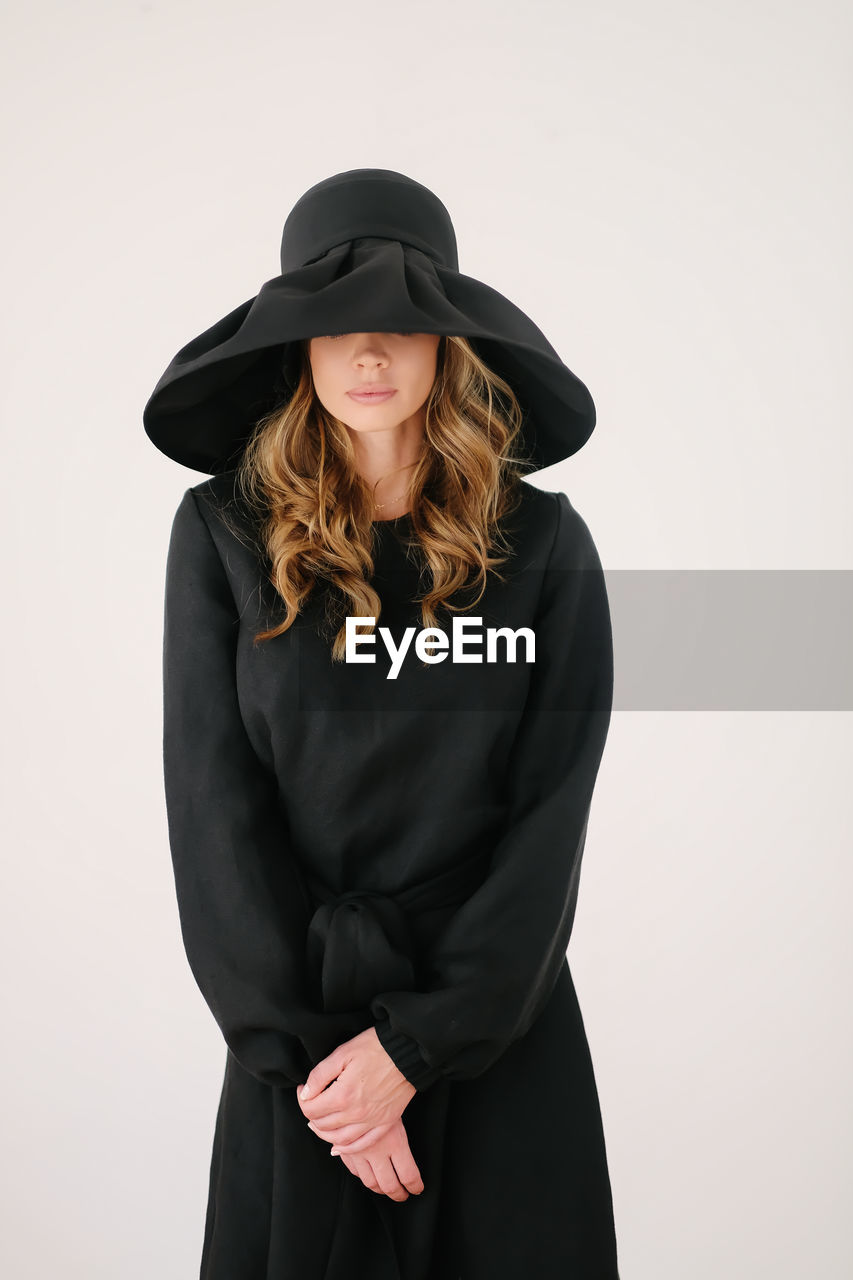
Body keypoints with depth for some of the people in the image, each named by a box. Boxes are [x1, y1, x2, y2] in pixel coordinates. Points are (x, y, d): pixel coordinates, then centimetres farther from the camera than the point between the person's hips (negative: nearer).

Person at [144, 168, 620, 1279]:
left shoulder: (544, 543, -3)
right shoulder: (222, 534, -3)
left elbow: (551, 815, -6)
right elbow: (213, 802, -6)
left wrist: (416, 1041, -12)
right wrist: (299, 1042, -11)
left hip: (500, 1026, 0)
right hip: (296, 1031, 0)